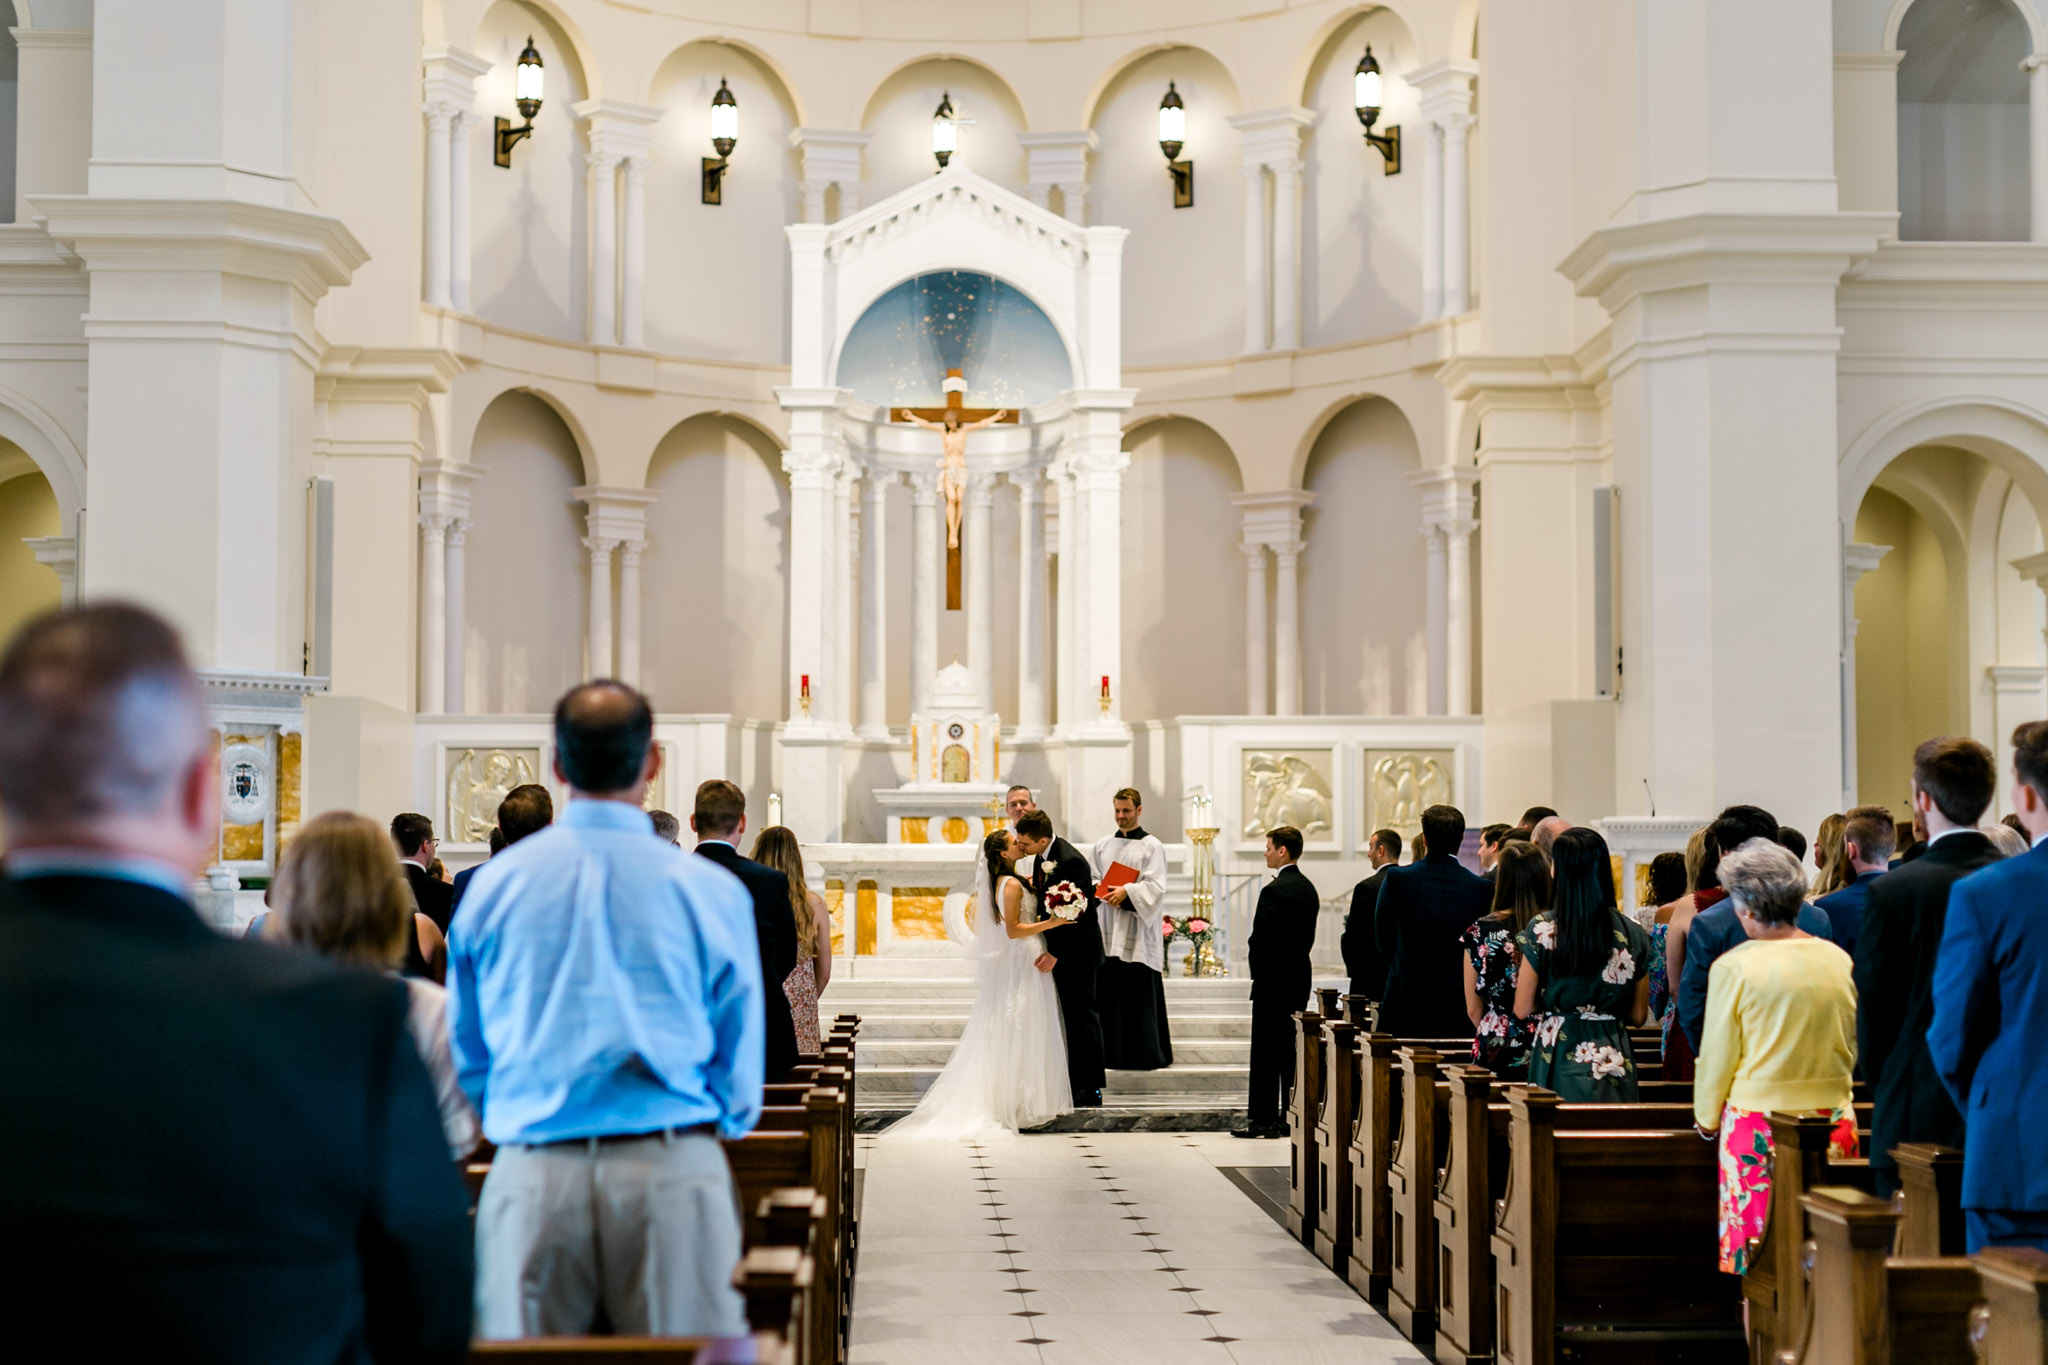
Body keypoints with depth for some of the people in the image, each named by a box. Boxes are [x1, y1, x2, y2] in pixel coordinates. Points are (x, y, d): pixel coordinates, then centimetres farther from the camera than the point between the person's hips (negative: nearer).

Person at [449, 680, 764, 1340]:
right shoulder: (712, 890, -2)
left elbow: (466, 1055, 13)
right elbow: (740, 1071, 4)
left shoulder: (492, 883, 4)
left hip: (530, 1177, 2)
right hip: (672, 1169, -2)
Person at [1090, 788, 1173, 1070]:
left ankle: (1147, 1055, 2)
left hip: (1137, 933, -4)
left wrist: (1127, 892, -22)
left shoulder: (1151, 846, 1)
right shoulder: (1103, 846, 16)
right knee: (1108, 992, 2)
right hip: (1107, 931, 4)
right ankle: (1113, 1054, 8)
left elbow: (1155, 886, -8)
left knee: (1140, 993, -5)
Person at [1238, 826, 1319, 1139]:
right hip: (1300, 979, 8)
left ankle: (1263, 1119, 0)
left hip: (1272, 982, -8)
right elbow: (1309, 936, 13)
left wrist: (1256, 968, -3)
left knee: (1265, 1052, -3)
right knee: (1291, 1051, 11)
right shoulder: (1309, 889, 10)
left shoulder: (1274, 890, -17)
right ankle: (1292, 1118, 13)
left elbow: (1259, 937, -19)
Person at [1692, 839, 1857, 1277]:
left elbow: (1716, 1057, -1)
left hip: (1758, 1122, -4)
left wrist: (1707, 1119, 15)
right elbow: (1853, 1048, 14)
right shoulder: (1840, 961, 3)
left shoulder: (1734, 967, -9)